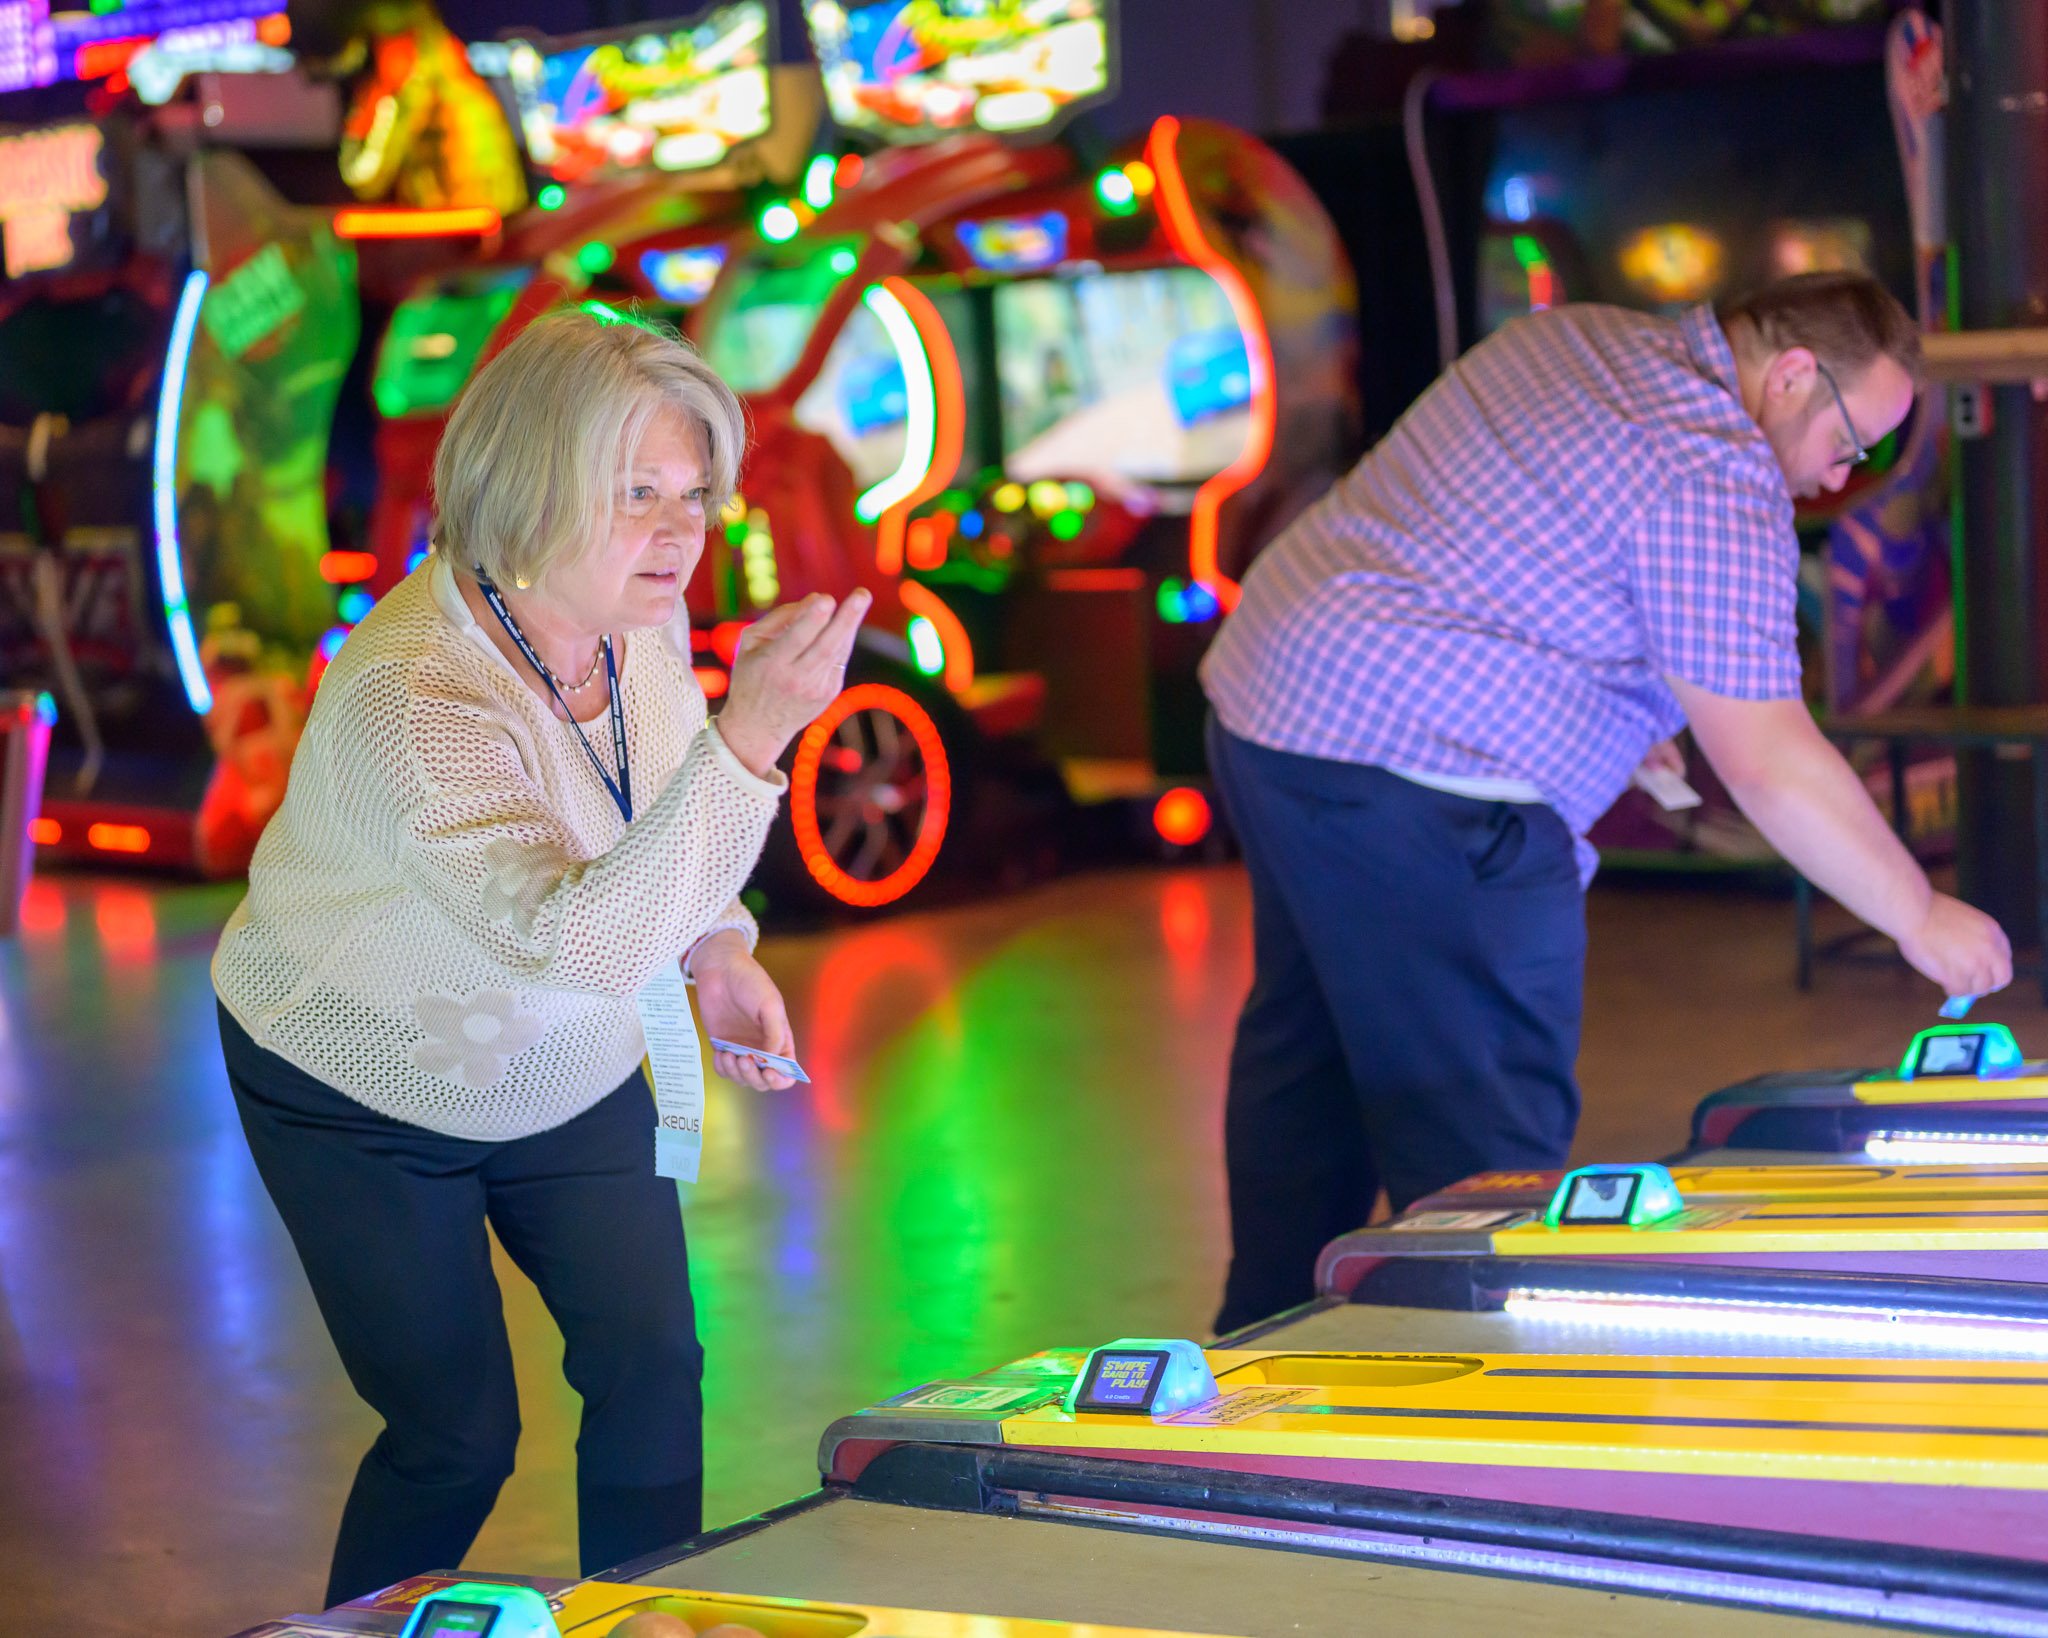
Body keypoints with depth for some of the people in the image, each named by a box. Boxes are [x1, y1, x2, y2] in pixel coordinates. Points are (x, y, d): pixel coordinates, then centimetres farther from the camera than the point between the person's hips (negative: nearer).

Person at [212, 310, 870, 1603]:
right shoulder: (413, 698, -37)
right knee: (458, 1437, -2)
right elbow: (577, 940, -49)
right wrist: (749, 736, -57)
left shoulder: (640, 618, -14)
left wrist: (719, 944, -6)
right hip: (367, 1094, -6)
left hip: (567, 1076, 6)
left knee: (653, 1362, -1)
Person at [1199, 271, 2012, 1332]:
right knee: (1490, 1132, -4)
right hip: (1405, 782, -10)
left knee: (1304, 1052, 21)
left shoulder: (1571, 337, 12)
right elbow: (1769, 766, -16)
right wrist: (1921, 920, -7)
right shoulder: (1715, 479, -15)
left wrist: (1624, 709, 20)